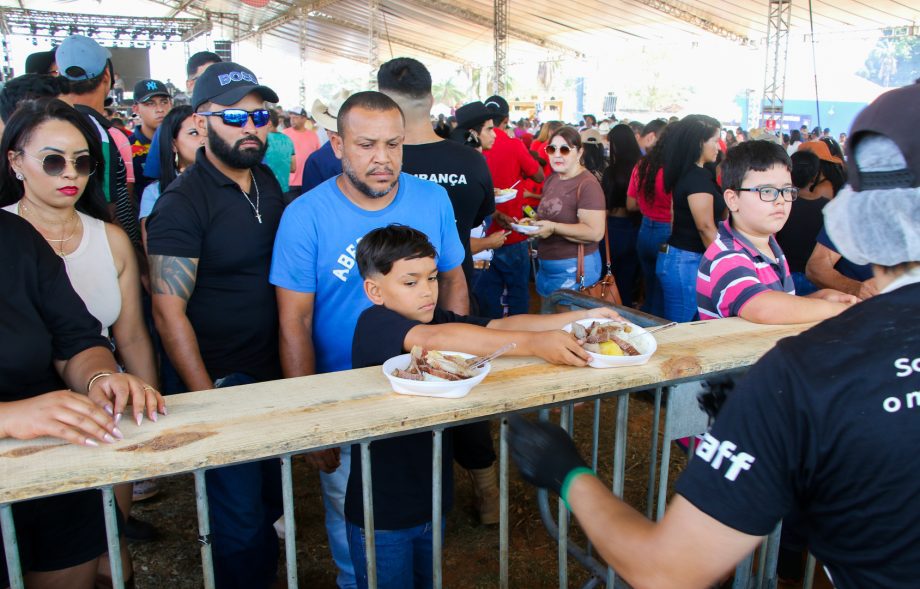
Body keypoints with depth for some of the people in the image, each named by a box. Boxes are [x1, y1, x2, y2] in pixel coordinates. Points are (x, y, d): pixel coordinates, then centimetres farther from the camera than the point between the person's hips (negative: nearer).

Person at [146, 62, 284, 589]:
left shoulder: (267, 181, 6)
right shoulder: (182, 203, -16)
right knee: (242, 517, 4)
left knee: (273, 498, 22)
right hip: (222, 381, -6)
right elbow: (169, 313, -17)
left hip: (273, 371, 7)